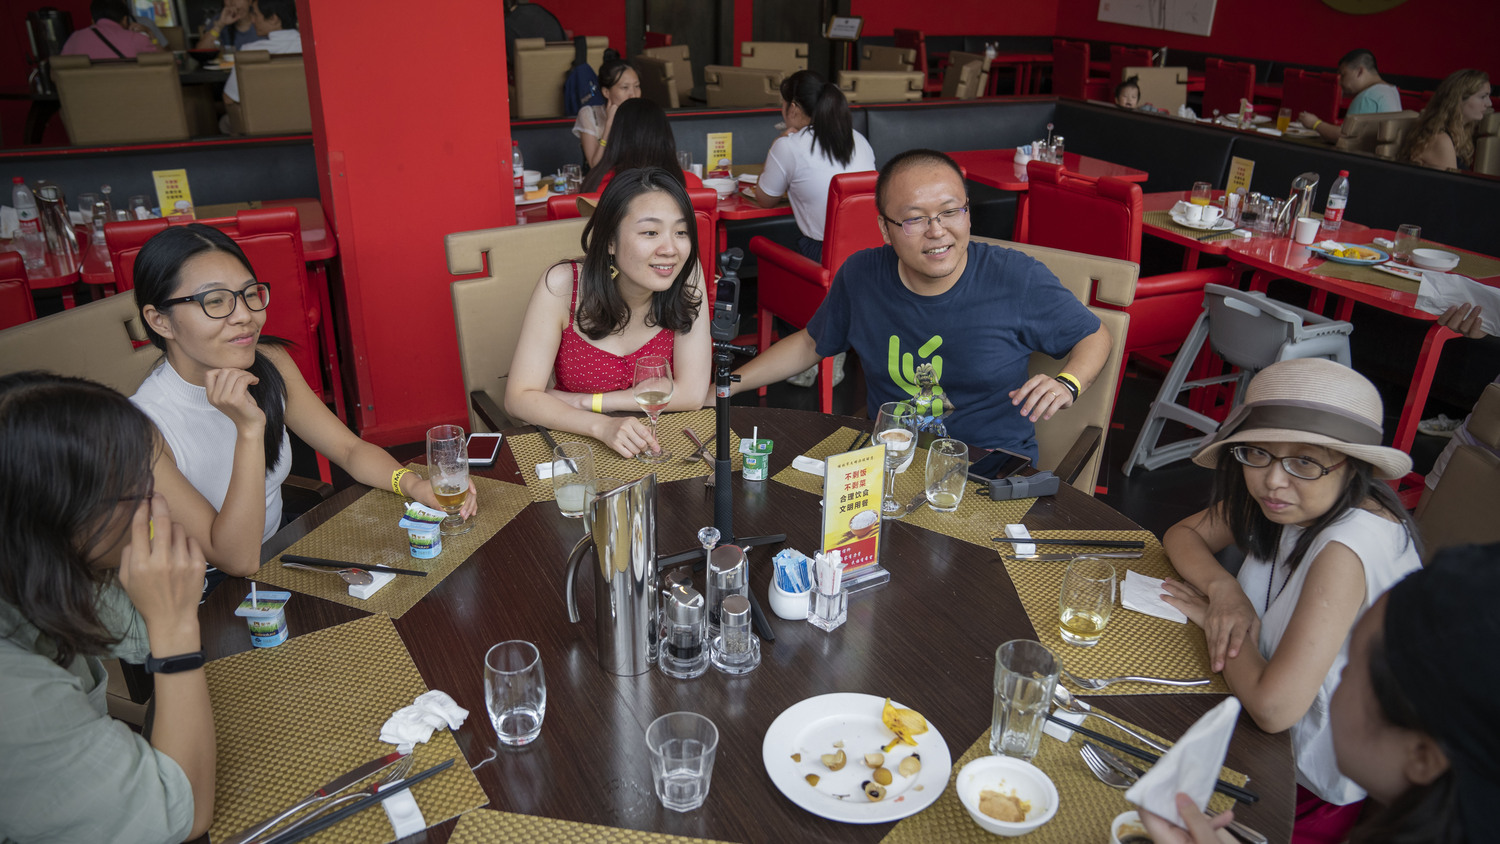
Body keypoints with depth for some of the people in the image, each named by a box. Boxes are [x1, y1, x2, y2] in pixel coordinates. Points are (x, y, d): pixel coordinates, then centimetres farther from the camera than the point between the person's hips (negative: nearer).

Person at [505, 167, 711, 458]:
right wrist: (602, 426, -33)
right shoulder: (562, 286, -17)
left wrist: (582, 402, -15)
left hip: (654, 444, 2)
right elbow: (520, 397, -16)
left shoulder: (687, 277, -13)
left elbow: (692, 391, -14)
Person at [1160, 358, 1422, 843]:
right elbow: (1183, 534, 4)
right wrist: (1222, 589, -17)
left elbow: (1272, 708, -36)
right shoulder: (1289, 502, -10)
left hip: (1313, 787, -7)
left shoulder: (1347, 551, -33)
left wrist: (1215, 620, -18)